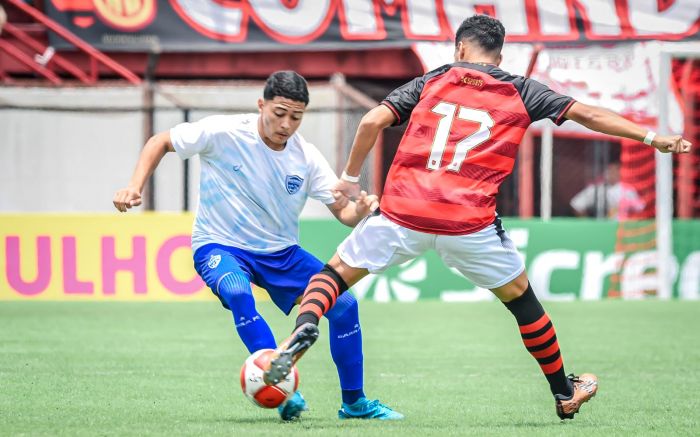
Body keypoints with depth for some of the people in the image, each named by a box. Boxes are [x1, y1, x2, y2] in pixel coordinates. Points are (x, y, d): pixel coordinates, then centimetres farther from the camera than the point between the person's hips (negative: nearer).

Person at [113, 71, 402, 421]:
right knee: (237, 292, -38)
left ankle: (354, 401, 7)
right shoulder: (223, 133, -17)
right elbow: (160, 142, -5)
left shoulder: (307, 157, -8)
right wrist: (135, 187, -18)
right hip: (219, 247, -4)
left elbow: (342, 211, -6)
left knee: (344, 304, -12)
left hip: (280, 252, 4)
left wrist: (360, 210, -30)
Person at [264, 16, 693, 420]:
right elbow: (587, 114, 9)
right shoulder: (520, 92, 13)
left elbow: (372, 121, 5)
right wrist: (651, 137, 14)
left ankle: (305, 327, -15)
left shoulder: (431, 82, 14)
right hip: (470, 223, 0)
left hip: (402, 214, 0)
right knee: (520, 296, 21)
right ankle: (565, 393, 31)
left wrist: (350, 179, 15)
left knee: (337, 272, 16)